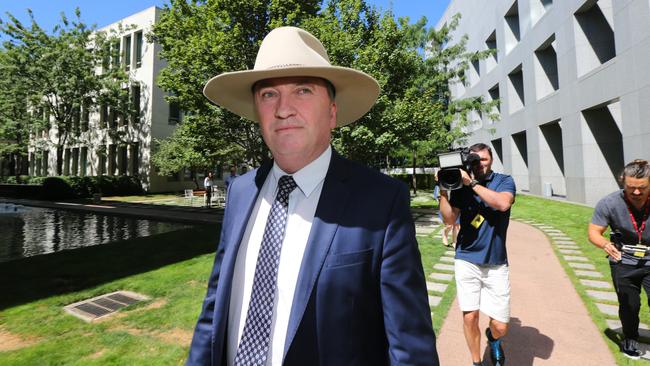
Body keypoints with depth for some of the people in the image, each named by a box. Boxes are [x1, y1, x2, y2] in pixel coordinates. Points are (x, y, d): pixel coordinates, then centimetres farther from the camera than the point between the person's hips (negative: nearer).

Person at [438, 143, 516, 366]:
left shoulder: (504, 181, 2)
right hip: (466, 261, 1)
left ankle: (493, 338, 40)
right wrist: (443, 190, -12)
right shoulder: (462, 186, 4)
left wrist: (472, 183, -20)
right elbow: (449, 219, -2)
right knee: (469, 317, 3)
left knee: (500, 326, 3)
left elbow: (503, 203, -20)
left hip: (496, 264, 0)